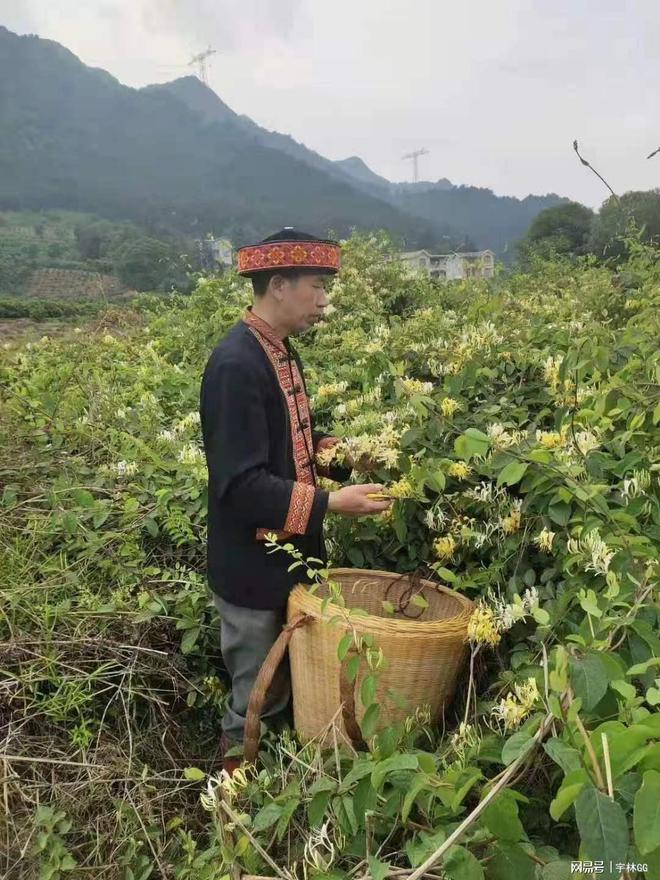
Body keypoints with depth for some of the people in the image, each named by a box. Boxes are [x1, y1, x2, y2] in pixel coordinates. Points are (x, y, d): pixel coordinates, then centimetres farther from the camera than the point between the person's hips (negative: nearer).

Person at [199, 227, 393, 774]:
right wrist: (330, 503, -29)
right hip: (255, 570, -9)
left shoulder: (281, 351, 5)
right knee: (259, 707, 11)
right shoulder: (236, 365, -24)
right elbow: (240, 485, -27)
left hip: (291, 557, 9)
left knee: (291, 691, 24)